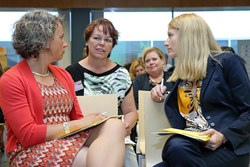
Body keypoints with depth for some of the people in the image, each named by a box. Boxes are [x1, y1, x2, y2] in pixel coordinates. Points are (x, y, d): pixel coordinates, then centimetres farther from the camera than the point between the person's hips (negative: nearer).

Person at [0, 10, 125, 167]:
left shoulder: (63, 75, 17)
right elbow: (27, 135, -14)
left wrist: (91, 121, -7)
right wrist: (76, 125, -14)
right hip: (32, 152, -7)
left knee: (115, 125, -23)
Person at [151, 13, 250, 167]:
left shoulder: (227, 62, 1)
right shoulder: (181, 74, 20)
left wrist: (224, 136, -19)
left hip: (228, 147, -4)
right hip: (191, 146, 5)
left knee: (176, 146, -33)